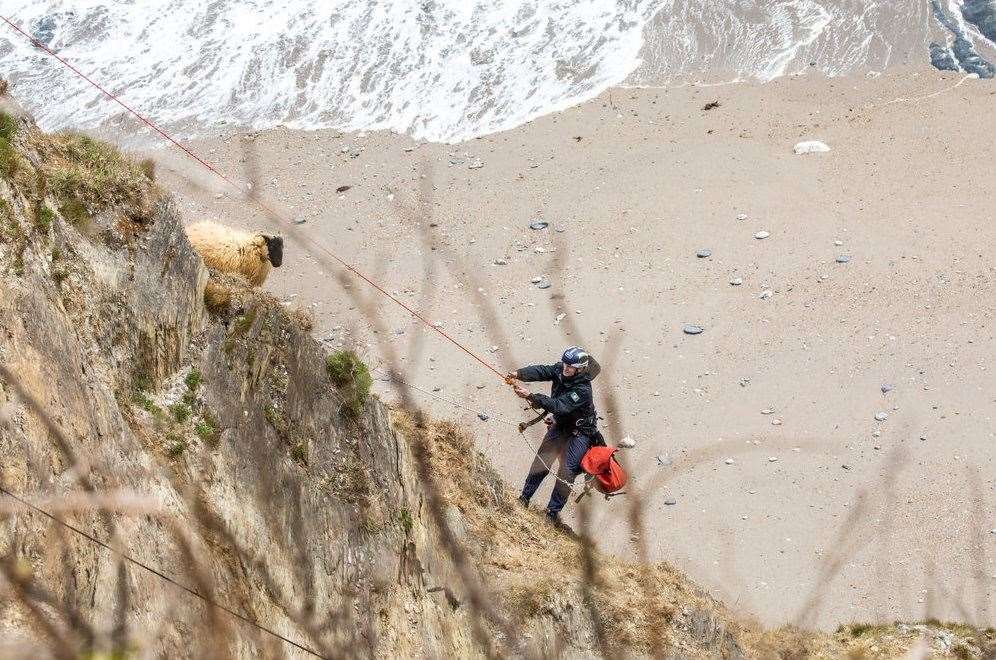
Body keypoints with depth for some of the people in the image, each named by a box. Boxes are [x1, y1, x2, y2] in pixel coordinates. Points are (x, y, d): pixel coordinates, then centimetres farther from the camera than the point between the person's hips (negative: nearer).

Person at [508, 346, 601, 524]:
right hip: (560, 425, 6)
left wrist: (530, 396, -47)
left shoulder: (583, 390, -33)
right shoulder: (560, 370, -13)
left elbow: (559, 406, -40)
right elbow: (541, 371, -25)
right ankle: (524, 499, 10)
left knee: (567, 471, -12)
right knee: (541, 460, 0)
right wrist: (519, 374, -46)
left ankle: (553, 512, -2)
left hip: (580, 431, -6)